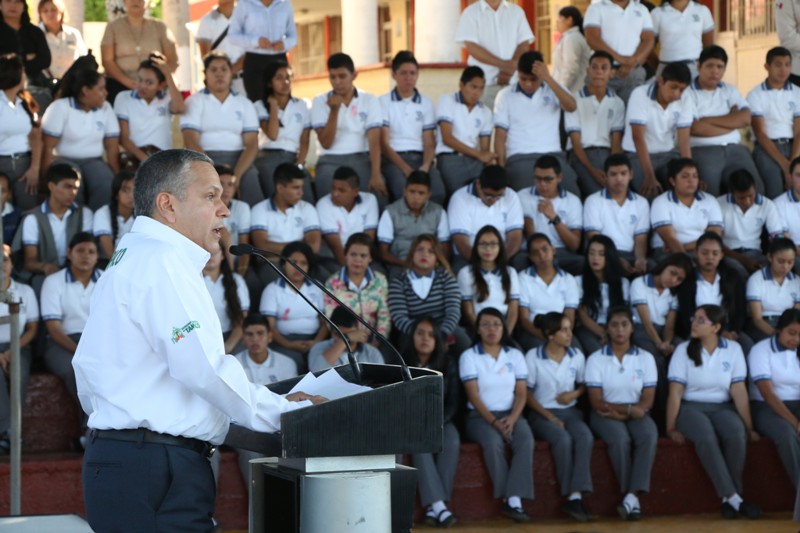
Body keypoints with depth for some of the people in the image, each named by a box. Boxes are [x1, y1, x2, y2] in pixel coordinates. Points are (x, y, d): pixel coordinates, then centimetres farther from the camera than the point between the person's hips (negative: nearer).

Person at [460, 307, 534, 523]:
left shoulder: (515, 355, 11)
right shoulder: (469, 357, 2)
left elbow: (521, 393, 5)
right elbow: (473, 395, -7)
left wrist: (512, 418, -15)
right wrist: (494, 421, -20)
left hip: (510, 414, 3)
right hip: (480, 416, -2)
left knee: (526, 440, -30)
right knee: (493, 441, -35)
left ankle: (514, 499, -36)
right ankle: (507, 498, -26)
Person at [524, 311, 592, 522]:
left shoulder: (577, 356, 6)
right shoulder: (533, 357, -4)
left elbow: (584, 385, 18)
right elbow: (527, 394, -3)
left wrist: (575, 394, -6)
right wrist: (550, 417, -13)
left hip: (570, 411, 3)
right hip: (542, 413, -3)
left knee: (585, 437, -31)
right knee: (563, 439, -35)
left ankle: (576, 496, -36)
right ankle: (570, 496, -25)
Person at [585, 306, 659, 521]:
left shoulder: (645, 358, 5)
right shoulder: (596, 359, 0)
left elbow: (647, 402, -1)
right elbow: (597, 402, -7)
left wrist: (618, 411, -15)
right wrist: (629, 409, -17)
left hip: (635, 413, 2)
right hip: (606, 415, -2)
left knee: (649, 435, -32)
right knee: (620, 438, -34)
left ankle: (633, 495, -35)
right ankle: (631, 496, -23)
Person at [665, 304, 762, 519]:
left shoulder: (733, 349, 2)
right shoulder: (684, 350, -1)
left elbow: (739, 391, -1)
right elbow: (675, 391, -5)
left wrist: (749, 427, -3)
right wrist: (671, 428, -11)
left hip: (721, 407, 2)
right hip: (691, 407, -1)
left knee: (737, 434, -33)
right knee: (706, 437, -36)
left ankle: (729, 498, -23)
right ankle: (734, 498, -34)